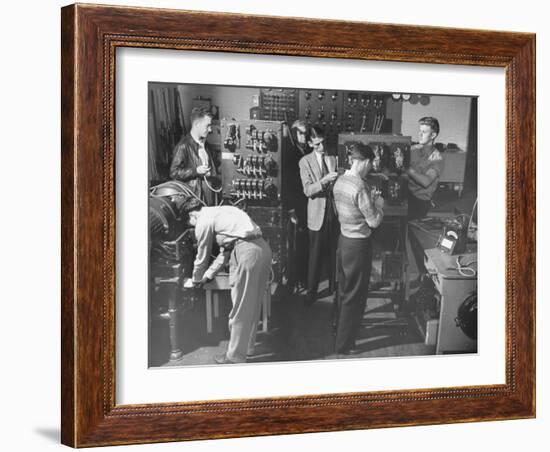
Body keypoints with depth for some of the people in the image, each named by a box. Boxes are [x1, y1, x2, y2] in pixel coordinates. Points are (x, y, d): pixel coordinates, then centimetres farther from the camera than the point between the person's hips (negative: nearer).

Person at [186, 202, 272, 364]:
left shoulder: (203, 221, 2)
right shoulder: (219, 212, 28)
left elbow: (202, 256, 11)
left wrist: (196, 280, 28)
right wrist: (207, 276, 35)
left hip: (247, 253, -9)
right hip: (263, 247, 9)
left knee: (240, 308, 3)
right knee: (252, 304, 21)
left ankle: (235, 355, 13)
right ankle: (247, 345, 35)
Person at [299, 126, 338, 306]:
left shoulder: (333, 158, 6)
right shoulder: (305, 161, -3)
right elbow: (308, 190, -11)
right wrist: (324, 181, -26)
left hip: (334, 211, 2)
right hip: (317, 214, -2)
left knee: (334, 253, 7)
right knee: (315, 255, 2)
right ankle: (311, 291, 13)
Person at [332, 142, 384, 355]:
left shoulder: (340, 181, 0)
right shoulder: (360, 188, -26)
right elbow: (374, 221, -19)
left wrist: (370, 199, 13)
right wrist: (379, 205, -2)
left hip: (344, 239, 8)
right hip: (358, 245, -8)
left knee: (344, 289, 25)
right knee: (355, 295, 5)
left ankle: (341, 329, 42)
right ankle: (344, 344, 14)